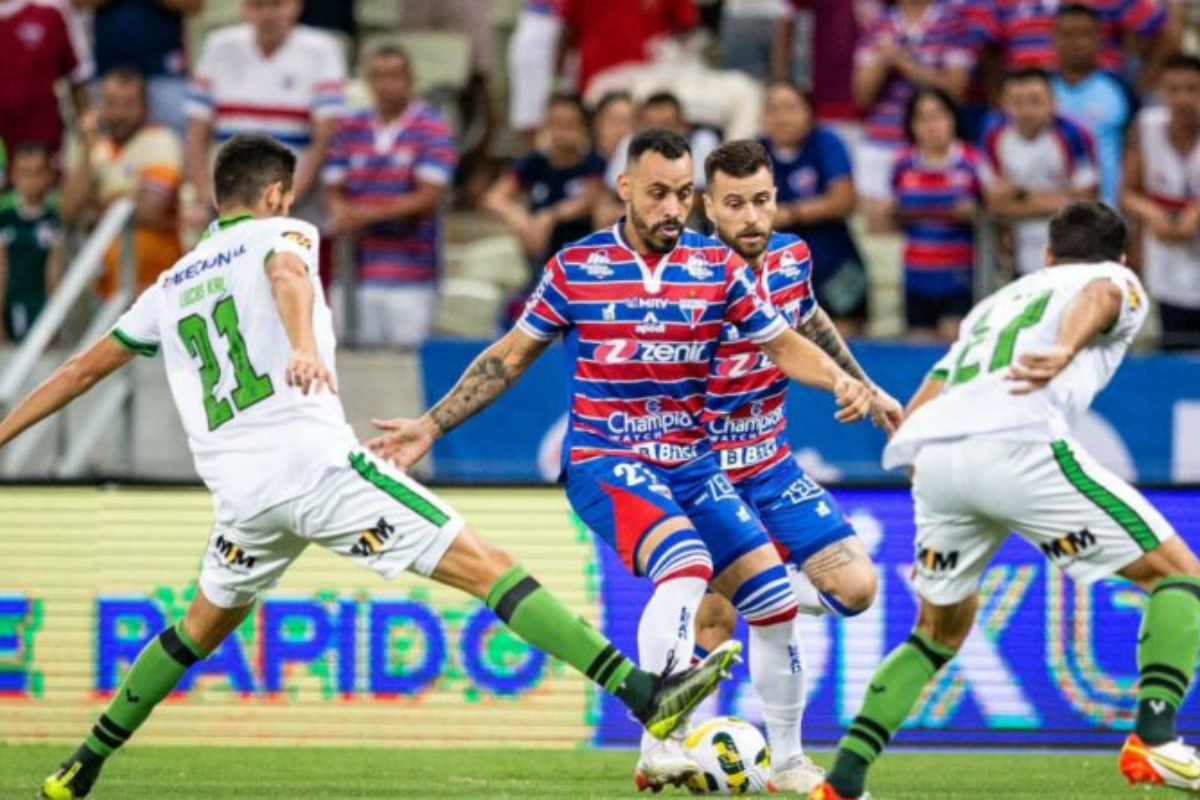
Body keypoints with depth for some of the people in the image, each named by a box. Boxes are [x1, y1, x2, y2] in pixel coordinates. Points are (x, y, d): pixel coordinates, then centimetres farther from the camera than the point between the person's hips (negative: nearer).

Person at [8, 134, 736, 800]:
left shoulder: (170, 286, 25)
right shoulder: (280, 234, 10)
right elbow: (288, 273, -15)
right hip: (315, 462, -5)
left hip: (239, 490, 6)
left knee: (204, 627, 30)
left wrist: (5, 432, 40)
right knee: (486, 568, -9)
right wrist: (303, 346, -35)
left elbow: (82, 371, 29)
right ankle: (645, 696, -20)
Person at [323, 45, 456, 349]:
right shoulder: (350, 128, 12)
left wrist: (367, 215, -13)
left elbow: (428, 198, -8)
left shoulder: (432, 128, -1)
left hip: (411, 274, -4)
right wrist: (343, 214, -14)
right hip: (358, 272, 4)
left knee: (406, 346, -9)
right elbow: (334, 190, 10)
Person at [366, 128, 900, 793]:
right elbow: (510, 356, 7)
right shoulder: (575, 267, -4)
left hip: (690, 463, 5)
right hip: (604, 459, -5)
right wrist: (430, 426, 6)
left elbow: (782, 344, 3)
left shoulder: (718, 267, 1)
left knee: (775, 602, 2)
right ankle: (660, 750, -32)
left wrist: (842, 381, -18)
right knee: (687, 565, -32)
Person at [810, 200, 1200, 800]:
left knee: (940, 629, 26)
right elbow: (1099, 294, -5)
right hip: (1018, 444, -6)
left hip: (931, 457, 6)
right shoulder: (1119, 281, 23)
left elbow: (913, 418, 32)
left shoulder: (996, 304, 39)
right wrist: (1066, 348, -26)